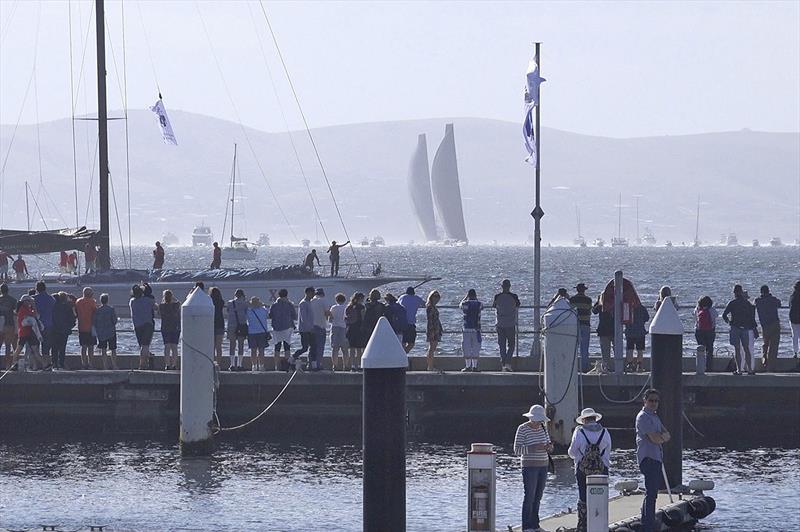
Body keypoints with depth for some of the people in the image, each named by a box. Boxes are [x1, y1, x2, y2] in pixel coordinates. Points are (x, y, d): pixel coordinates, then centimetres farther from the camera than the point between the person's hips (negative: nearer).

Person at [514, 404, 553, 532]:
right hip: (529, 466, -6)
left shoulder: (542, 428, 7)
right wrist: (534, 448, -26)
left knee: (538, 496, 8)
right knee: (529, 496, -8)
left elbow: (548, 446, 14)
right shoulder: (522, 429, -11)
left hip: (542, 466, 6)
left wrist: (549, 446, -11)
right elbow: (517, 450, -14)